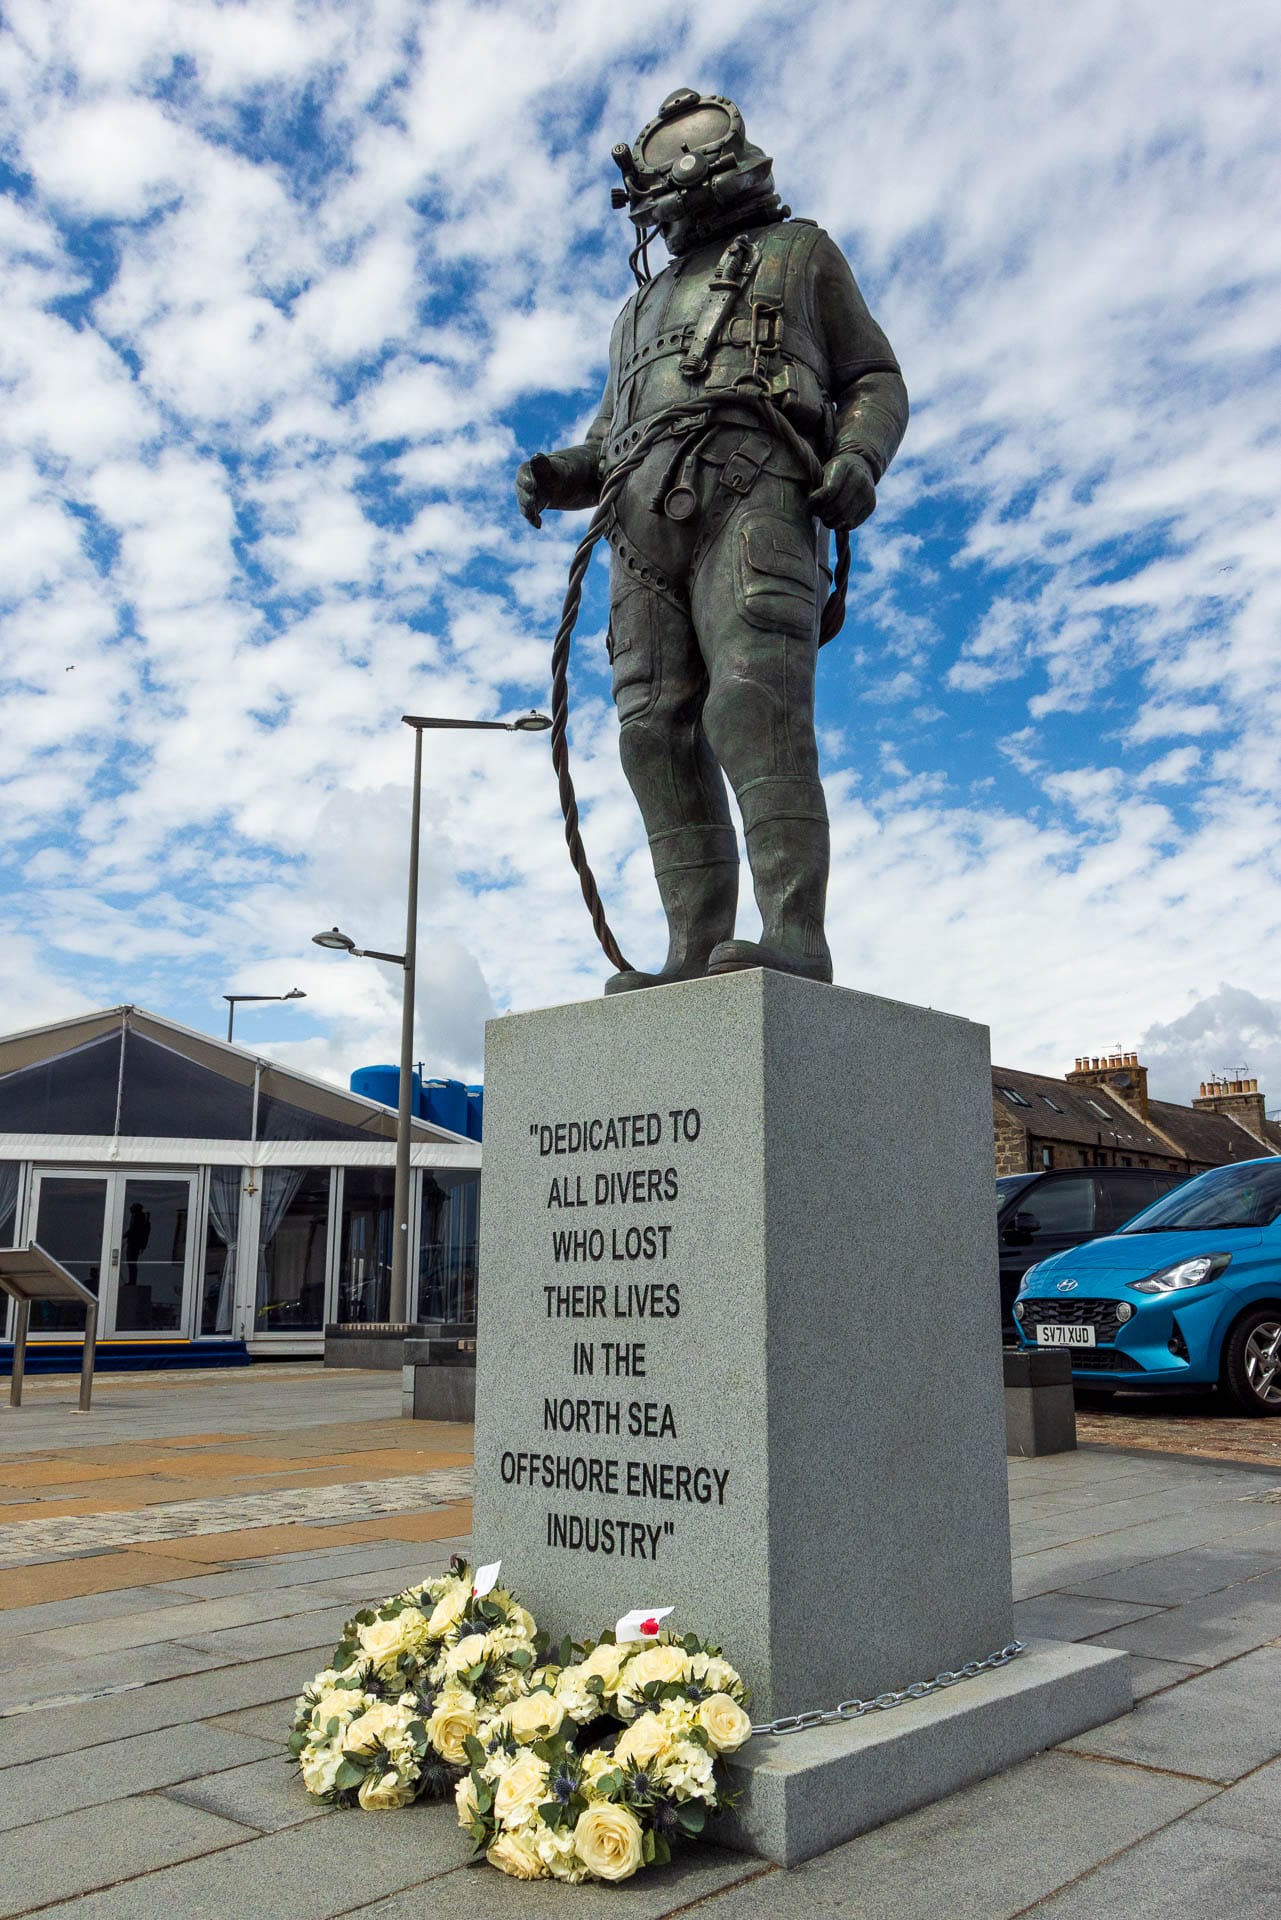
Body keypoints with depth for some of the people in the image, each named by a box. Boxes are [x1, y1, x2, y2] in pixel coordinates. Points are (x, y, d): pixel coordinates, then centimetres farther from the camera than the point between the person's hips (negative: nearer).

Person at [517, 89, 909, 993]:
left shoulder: (801, 252, 25)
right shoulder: (648, 302, 38)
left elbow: (878, 383, 16)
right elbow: (610, 436, 32)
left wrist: (859, 460, -7)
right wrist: (559, 473, 9)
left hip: (752, 496, -5)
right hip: (645, 520, 5)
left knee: (755, 705, -26)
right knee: (660, 732, -11)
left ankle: (794, 940, -34)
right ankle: (698, 956, -15)